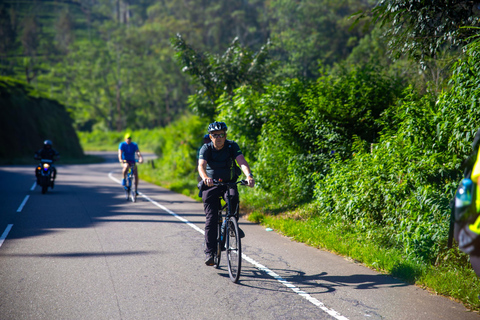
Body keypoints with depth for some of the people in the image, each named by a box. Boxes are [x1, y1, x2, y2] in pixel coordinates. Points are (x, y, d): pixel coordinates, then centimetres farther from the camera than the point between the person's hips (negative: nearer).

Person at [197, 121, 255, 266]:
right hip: (211, 185, 0)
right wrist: (205, 178, -52)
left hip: (229, 183, 0)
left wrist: (249, 175, -46)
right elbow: (201, 165, -29)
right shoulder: (206, 148, -12)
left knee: (233, 198, -33)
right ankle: (209, 253, -4)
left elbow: (242, 161, -26)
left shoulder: (232, 146, -10)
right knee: (211, 219, -9)